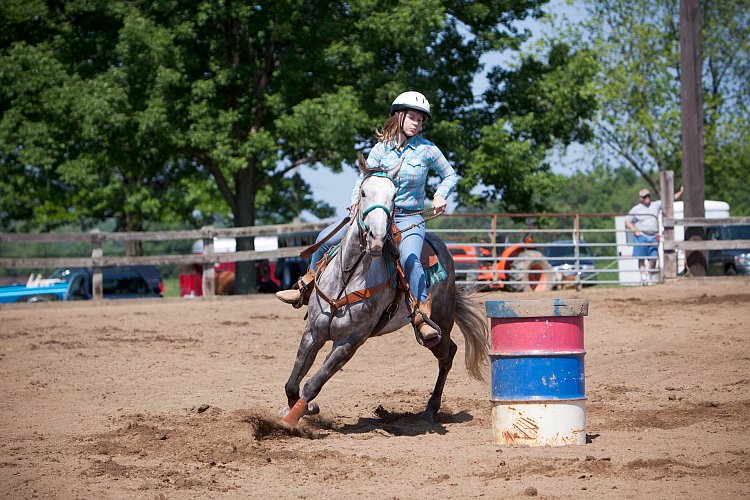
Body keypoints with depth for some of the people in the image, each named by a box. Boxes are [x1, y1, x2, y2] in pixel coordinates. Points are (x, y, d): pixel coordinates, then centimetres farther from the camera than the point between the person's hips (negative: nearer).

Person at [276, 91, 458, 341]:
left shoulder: (427, 150, -3)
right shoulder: (381, 149, 3)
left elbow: (450, 175, 9)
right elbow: (364, 179, 1)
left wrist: (441, 195, -10)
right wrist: (356, 202, -19)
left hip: (410, 219, -4)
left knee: (410, 259, -35)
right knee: (326, 237, -6)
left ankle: (421, 319, -36)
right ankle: (305, 289, 11)